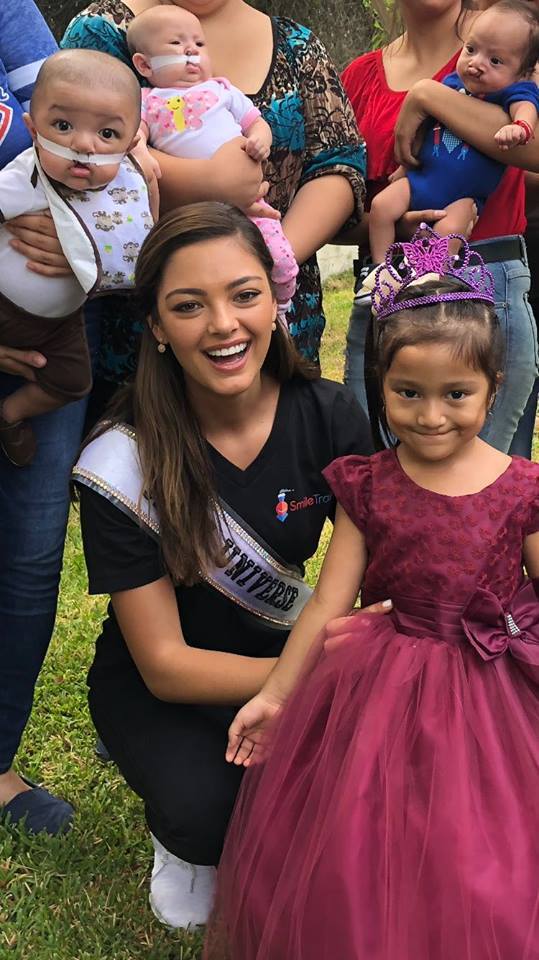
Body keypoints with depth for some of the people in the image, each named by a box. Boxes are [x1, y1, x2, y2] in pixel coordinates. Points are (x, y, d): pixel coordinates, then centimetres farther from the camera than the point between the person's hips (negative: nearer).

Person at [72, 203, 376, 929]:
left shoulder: (330, 416, -15)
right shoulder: (122, 465, -23)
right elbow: (164, 664, -20)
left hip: (282, 649, 3)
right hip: (161, 685, -2)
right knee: (207, 809, -32)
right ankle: (185, 843, 6)